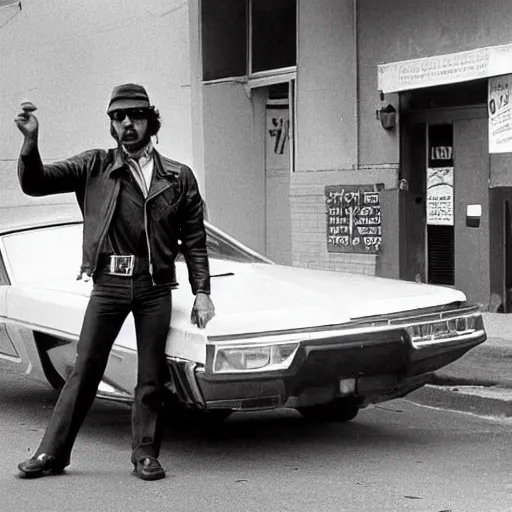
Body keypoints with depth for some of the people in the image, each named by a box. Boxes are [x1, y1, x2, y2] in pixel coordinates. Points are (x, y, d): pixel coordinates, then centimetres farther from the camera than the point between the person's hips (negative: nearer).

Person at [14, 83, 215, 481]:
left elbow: (194, 240, 9)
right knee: (85, 370, 1)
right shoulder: (94, 167, 5)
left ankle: (146, 455, 16)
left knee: (151, 377, 5)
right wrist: (31, 141, -18)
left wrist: (202, 292, 2)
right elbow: (34, 184, -1)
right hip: (109, 284, -1)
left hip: (156, 287, 1)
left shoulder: (179, 177, 8)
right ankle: (52, 452, 8)